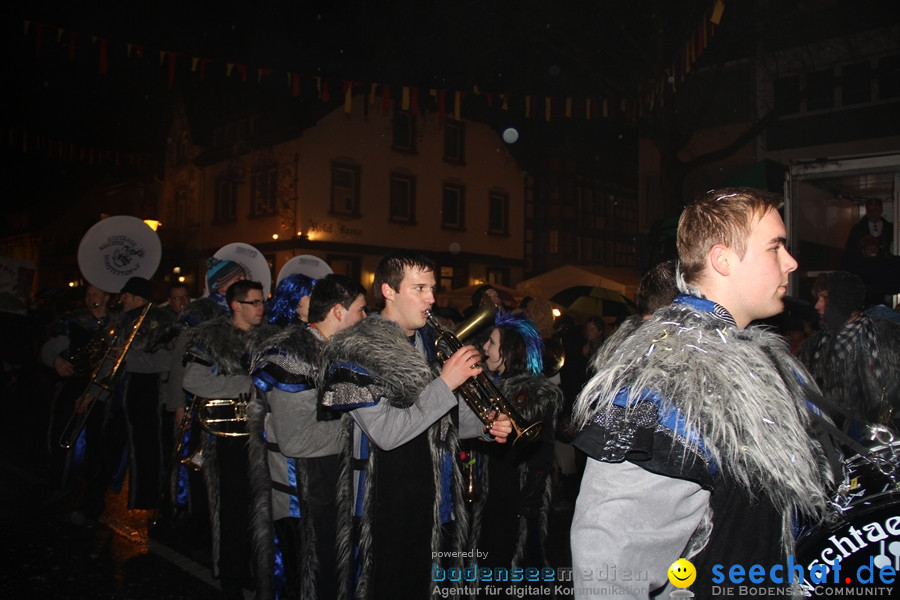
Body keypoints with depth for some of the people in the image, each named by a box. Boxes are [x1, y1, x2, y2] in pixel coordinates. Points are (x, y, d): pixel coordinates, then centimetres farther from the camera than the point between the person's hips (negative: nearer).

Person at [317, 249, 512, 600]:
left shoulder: (429, 343, 7)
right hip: (385, 508, -6)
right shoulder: (357, 350, -14)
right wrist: (446, 383, -22)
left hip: (436, 502, 6)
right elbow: (387, 433, -22)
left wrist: (486, 425, -4)